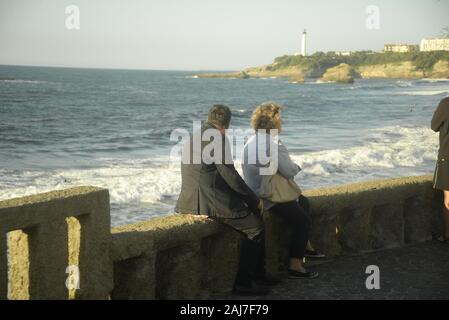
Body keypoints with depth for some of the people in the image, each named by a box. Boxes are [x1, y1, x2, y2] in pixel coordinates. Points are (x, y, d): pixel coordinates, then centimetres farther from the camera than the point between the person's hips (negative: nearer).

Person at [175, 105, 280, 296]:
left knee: (255, 215, 19)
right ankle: (242, 283, -1)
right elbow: (229, 174, -15)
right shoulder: (217, 136, -11)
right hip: (207, 201, -10)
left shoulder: (195, 136, 19)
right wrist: (254, 199, -3)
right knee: (255, 227, -3)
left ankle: (259, 274, 24)